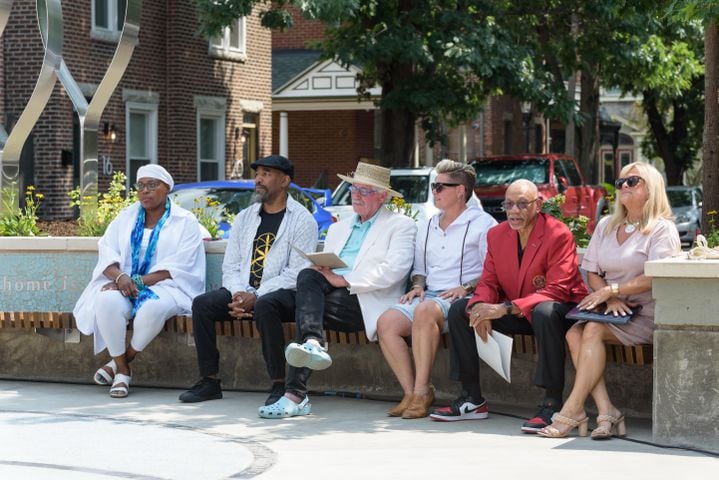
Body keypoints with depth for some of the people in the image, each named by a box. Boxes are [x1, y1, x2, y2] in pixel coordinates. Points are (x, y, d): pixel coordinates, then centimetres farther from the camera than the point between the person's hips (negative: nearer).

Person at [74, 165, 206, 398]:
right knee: (107, 301, -32)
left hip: (163, 286, -3)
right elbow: (107, 252, 6)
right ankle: (122, 370, -19)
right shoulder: (126, 217, 17)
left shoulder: (185, 222, 4)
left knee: (154, 306, -39)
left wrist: (138, 281, -18)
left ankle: (120, 361, -16)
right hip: (123, 284, 3)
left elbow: (177, 267, -7)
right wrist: (120, 276, -18)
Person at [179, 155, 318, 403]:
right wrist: (239, 295, -10)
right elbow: (230, 266, 12)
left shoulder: (302, 220, -2)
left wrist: (256, 296, -20)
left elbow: (297, 273, -12)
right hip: (243, 291, 6)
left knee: (264, 307, -38)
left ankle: (280, 383, -27)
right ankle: (209, 381, -14)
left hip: (281, 292, -6)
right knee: (202, 304, -18)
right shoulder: (245, 217, 17)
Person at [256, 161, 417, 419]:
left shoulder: (401, 226, 8)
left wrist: (343, 280, -15)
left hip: (366, 304, -7)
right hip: (329, 297, 7)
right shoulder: (338, 228, 31)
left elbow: (393, 271, -9)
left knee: (308, 277, -31)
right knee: (269, 304, -18)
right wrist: (320, 270, -4)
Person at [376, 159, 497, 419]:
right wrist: (418, 286, 9)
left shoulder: (482, 224, 3)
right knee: (386, 322, -22)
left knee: (425, 311, -38)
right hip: (429, 295, 7)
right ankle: (410, 392, -21)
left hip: (462, 299, -6)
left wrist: (467, 288, -17)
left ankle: (422, 391, -34)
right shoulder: (427, 227, 25)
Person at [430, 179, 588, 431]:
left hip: (558, 311, -7)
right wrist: (481, 306, -21)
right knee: (459, 310, -4)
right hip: (517, 315, 7)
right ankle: (472, 399, -1)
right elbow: (488, 282, 6)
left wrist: (506, 308, -34)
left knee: (545, 312, -41)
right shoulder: (496, 235, 4)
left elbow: (557, 291, -25)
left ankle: (552, 404, -36)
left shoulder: (559, 235, -17)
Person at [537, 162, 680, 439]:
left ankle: (573, 410, -26)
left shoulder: (662, 229, -1)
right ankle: (607, 412, -30)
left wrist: (611, 289, -16)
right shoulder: (606, 226, 18)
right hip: (614, 310, 6)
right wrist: (610, 299, -8)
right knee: (574, 333, -23)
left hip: (647, 314, -6)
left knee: (593, 330, -28)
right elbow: (592, 273, 12)